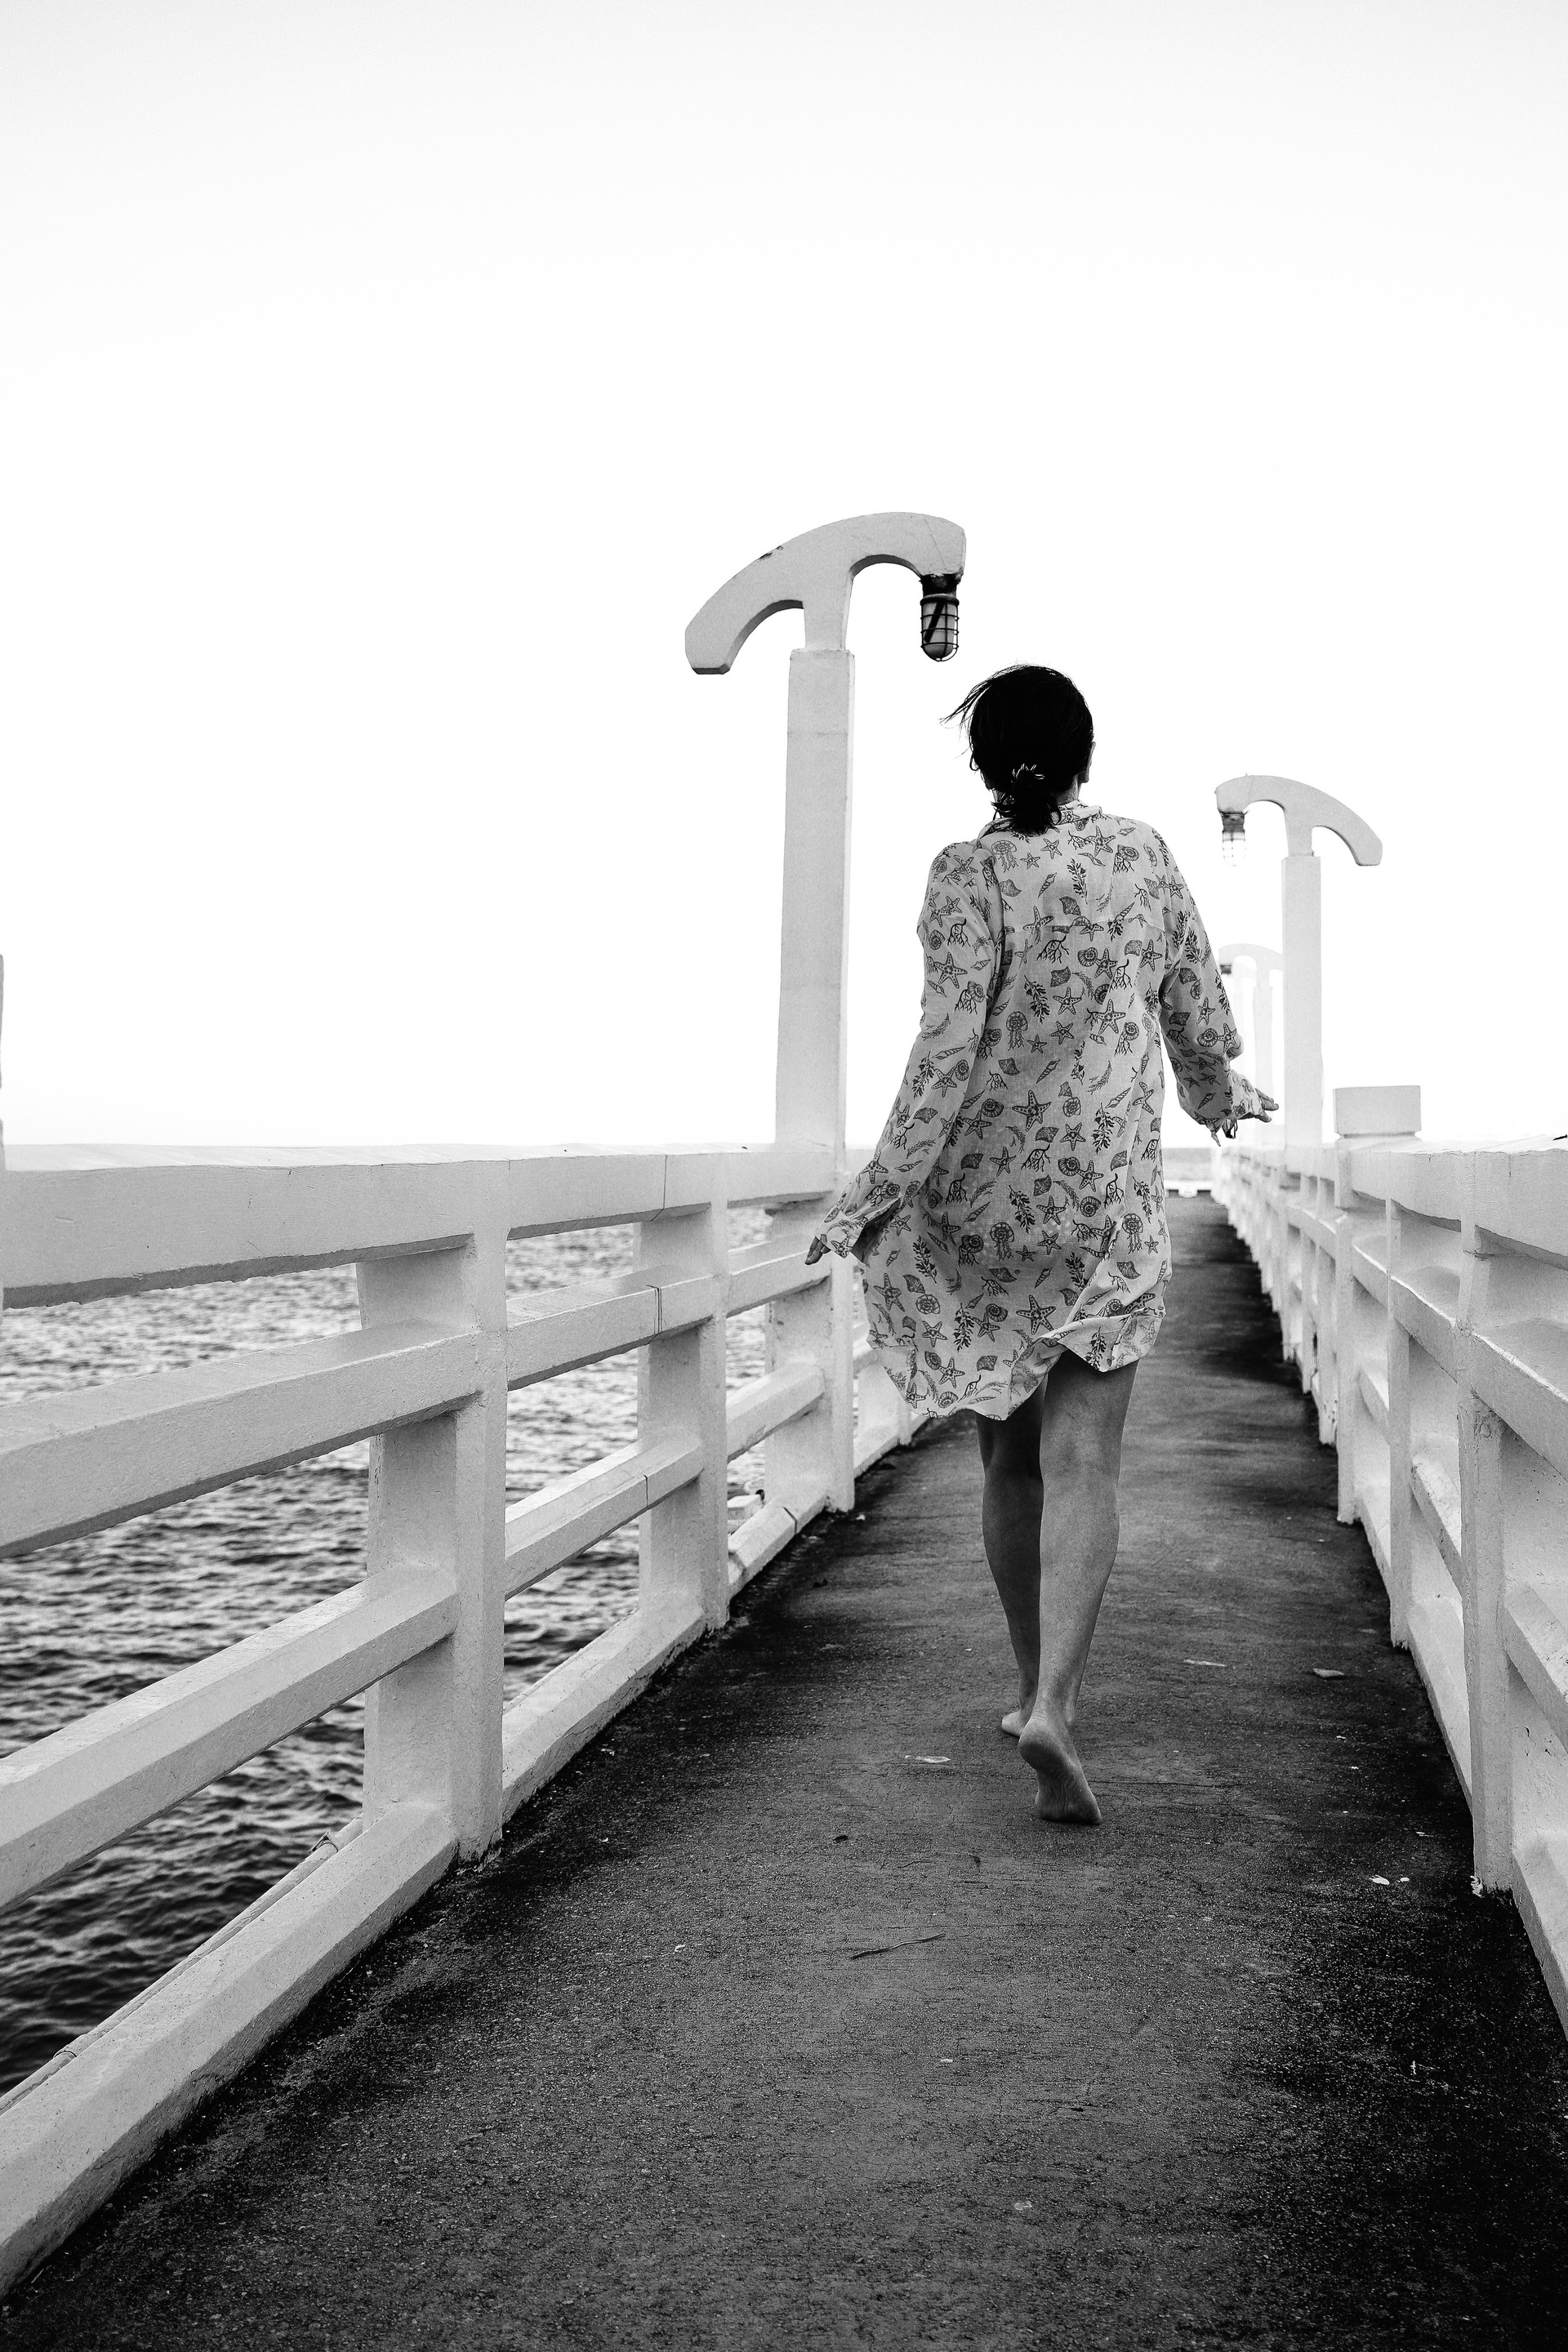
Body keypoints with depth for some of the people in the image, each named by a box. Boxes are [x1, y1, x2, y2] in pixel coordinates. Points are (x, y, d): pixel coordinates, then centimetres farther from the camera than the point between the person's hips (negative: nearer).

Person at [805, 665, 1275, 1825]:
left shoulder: (969, 873, -7)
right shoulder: (1143, 855, 3)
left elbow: (950, 1043, -16)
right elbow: (1202, 1018, 11)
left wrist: (881, 1188, -12)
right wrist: (1220, 1094, 32)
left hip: (982, 1198, 0)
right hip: (1111, 1202, 1)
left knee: (1010, 1459, 14)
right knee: (1083, 1462, -3)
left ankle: (1036, 1689, 27)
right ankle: (1053, 1708, -19)